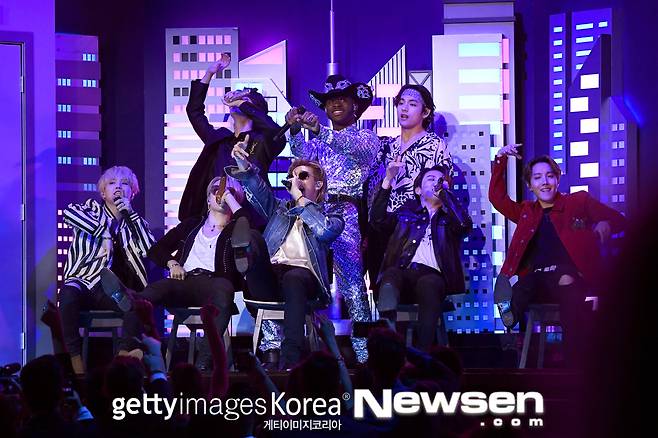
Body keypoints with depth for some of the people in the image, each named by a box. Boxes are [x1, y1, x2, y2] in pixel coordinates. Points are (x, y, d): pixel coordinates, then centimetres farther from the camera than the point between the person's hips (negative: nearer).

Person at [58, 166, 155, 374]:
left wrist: (130, 214, 1)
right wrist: (104, 231, -9)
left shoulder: (136, 222, 23)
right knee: (69, 293, -37)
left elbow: (150, 249, 2)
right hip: (86, 282, -2)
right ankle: (76, 362, -36)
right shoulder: (92, 210, 16)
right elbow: (68, 213, -9)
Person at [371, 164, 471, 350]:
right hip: (402, 274, 1)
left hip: (433, 277, -1)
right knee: (391, 274, -34)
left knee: (428, 283, -36)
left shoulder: (449, 217, 27)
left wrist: (445, 191, 8)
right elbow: (378, 220, 11)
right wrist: (387, 180, 4)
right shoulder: (406, 213, 30)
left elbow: (465, 224, 3)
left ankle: (422, 354, -46)